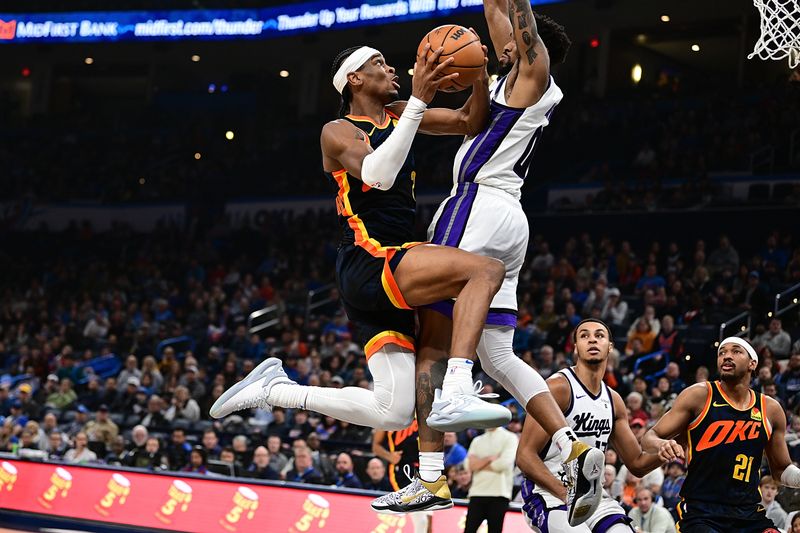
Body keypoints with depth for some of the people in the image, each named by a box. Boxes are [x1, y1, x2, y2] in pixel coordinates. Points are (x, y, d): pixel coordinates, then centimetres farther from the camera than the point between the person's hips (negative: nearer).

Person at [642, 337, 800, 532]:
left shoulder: (770, 409, 10)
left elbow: (781, 470, 22)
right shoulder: (699, 396, 0)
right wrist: (661, 445, -23)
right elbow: (649, 438, 0)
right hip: (700, 513, -4)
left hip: (750, 514, 4)